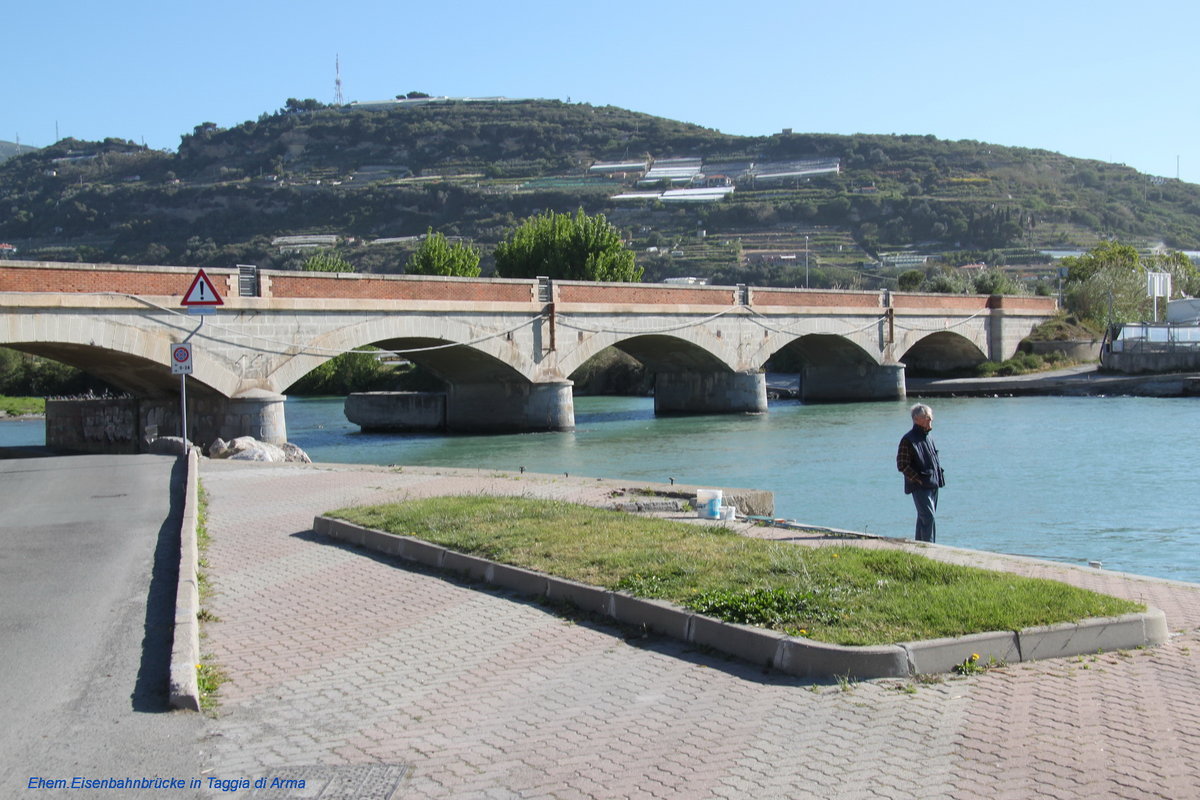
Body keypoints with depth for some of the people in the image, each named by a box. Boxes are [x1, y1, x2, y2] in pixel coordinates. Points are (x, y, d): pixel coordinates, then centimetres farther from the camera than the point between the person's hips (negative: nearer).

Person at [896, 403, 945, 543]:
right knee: (928, 517, -14)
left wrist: (939, 476, 12)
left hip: (933, 485, 9)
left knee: (923, 518, 14)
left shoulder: (928, 437, 15)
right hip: (920, 487, -9)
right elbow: (902, 465, -14)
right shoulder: (908, 440, -12)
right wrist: (919, 479, -16)